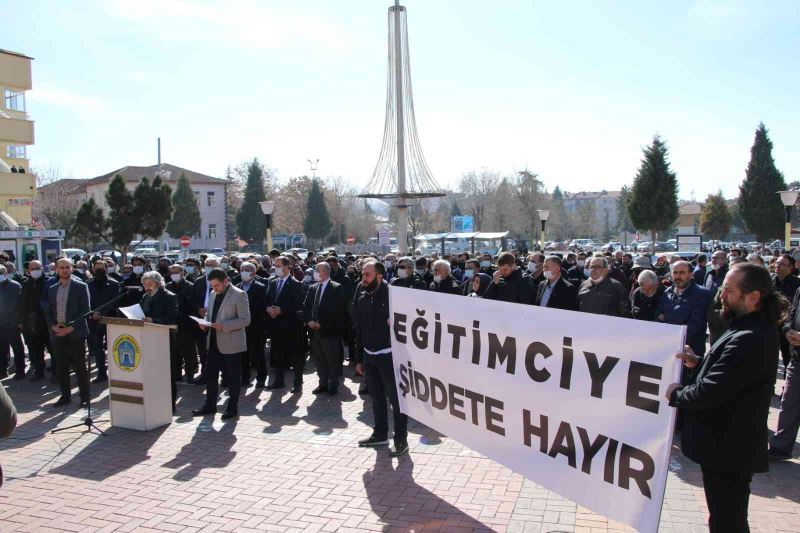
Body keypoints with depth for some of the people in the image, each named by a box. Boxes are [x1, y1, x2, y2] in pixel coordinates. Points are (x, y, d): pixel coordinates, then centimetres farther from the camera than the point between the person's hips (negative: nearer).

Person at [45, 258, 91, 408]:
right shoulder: (52, 289, 13)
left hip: (76, 333, -4)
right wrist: (54, 326, -4)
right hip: (57, 333, 4)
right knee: (62, 366, 8)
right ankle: (65, 395, 18)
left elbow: (86, 309, -6)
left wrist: (71, 327, -13)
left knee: (80, 366, -1)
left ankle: (84, 396, 7)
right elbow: (48, 311, 14)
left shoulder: (81, 286, -1)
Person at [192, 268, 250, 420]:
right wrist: (206, 323, 1)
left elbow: (245, 320, -15)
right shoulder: (213, 294, 12)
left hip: (231, 344, -7)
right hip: (214, 342, 7)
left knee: (232, 377, 3)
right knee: (210, 374, 11)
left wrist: (224, 326, -24)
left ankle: (232, 408, 14)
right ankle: (210, 405, 23)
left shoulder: (239, 295, -11)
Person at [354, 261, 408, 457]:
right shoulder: (362, 297, 5)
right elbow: (359, 329, 10)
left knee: (395, 397, 1)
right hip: (369, 355, 6)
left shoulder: (392, 294, -13)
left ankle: (401, 440, 10)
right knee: (376, 396, 17)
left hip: (388, 354, -6)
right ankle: (380, 434, 31)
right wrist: (359, 358, 12)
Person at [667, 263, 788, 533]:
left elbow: (711, 391, -30)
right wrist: (699, 362, 4)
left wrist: (677, 394, -13)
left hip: (728, 449, -10)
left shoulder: (749, 339, -29)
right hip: (733, 444, 10)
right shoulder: (757, 329, 7)